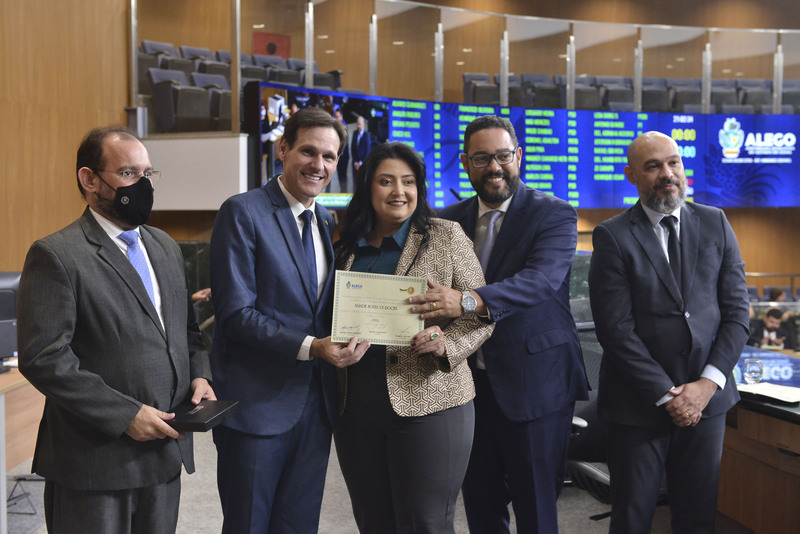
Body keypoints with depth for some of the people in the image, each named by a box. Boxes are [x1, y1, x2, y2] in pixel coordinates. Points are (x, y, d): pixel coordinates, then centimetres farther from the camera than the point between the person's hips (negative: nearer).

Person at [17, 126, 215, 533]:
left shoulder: (166, 247, 12)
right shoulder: (55, 256, -12)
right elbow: (43, 358, -18)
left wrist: (198, 374, 0)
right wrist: (126, 415, -19)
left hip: (166, 452, 7)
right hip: (95, 462, -6)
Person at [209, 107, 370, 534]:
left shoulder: (328, 222, 12)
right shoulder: (243, 213, -9)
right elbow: (236, 314, -16)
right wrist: (310, 347, -23)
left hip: (316, 402, 6)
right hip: (258, 402, -6)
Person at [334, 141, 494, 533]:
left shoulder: (445, 236, 1)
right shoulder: (347, 247, 11)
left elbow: (479, 314, -2)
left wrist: (446, 344, -19)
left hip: (429, 403, -4)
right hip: (356, 406, 4)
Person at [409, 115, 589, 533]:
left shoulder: (554, 215, -7)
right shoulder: (448, 221, 8)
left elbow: (542, 278, -26)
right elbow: (433, 291, 9)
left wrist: (470, 302, -41)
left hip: (533, 385, -4)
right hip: (470, 384, 4)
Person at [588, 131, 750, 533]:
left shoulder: (715, 224, 5)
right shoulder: (612, 237, -6)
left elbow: (736, 312, 3)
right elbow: (616, 329, -11)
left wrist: (709, 383, -8)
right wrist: (667, 395, -13)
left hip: (707, 397, 3)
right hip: (640, 404, -3)